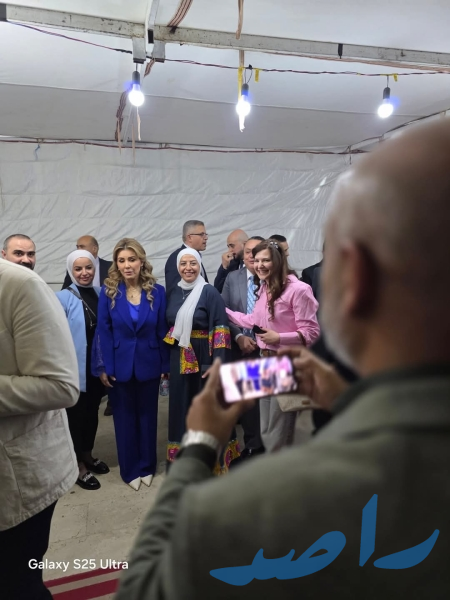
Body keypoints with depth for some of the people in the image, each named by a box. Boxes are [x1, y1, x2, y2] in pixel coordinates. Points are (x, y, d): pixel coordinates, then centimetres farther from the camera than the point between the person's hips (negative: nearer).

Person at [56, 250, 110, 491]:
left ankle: (88, 455, 38)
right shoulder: (63, 298, -12)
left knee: (92, 411, 18)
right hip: (75, 368, -5)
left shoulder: (101, 294, 2)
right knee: (76, 414, 9)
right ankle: (79, 466, 24)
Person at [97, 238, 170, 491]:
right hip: (120, 365, 0)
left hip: (149, 364, 0)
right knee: (125, 417, 12)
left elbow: (162, 331, -3)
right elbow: (104, 332, -6)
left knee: (147, 415, 14)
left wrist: (166, 365, -3)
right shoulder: (108, 292, -6)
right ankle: (130, 469, 28)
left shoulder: (157, 291, -5)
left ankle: (147, 466, 31)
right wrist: (105, 367, -10)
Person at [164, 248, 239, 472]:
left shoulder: (210, 293, -9)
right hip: (179, 360, 5)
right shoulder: (174, 294, 7)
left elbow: (220, 328, -13)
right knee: (183, 405, 13)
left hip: (204, 359, -5)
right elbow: (169, 327, 13)